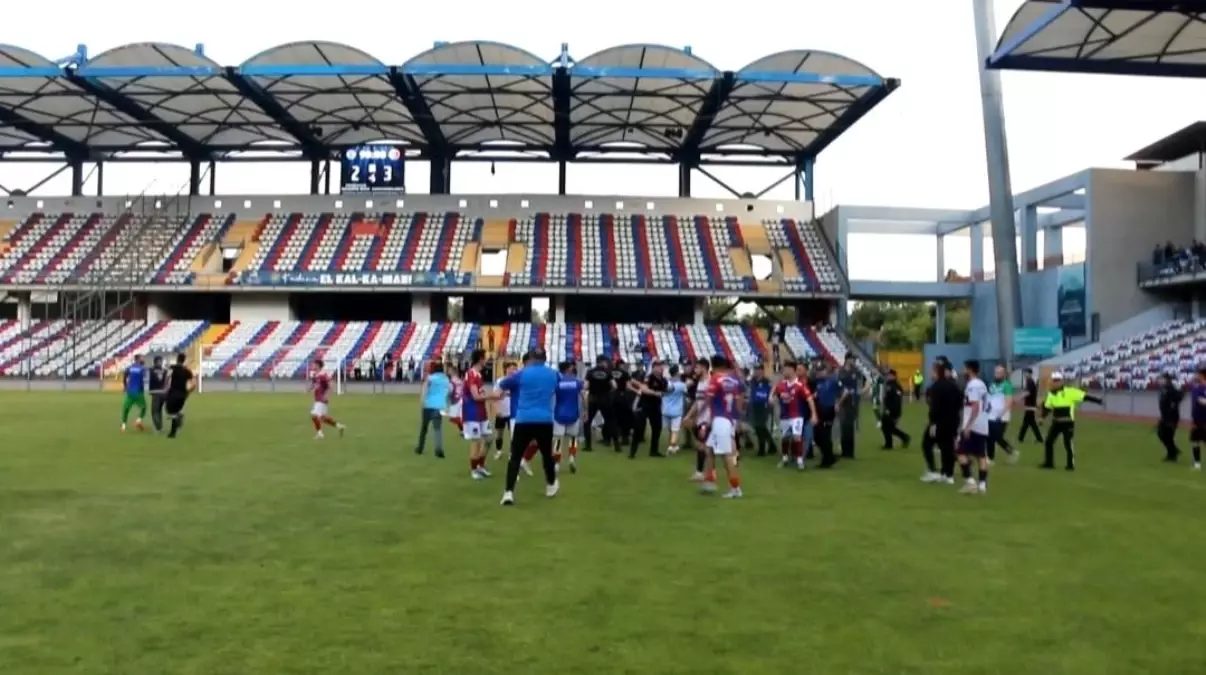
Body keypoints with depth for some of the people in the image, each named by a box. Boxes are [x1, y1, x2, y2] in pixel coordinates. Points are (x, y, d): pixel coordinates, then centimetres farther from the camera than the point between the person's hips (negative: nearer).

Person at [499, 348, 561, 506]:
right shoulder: (553, 374, 9)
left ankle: (508, 493, -13)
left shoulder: (522, 373, 0)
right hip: (545, 421, 2)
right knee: (547, 454, 20)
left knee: (515, 456, -1)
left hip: (524, 420, -2)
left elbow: (503, 384, 12)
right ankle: (551, 486, 38)